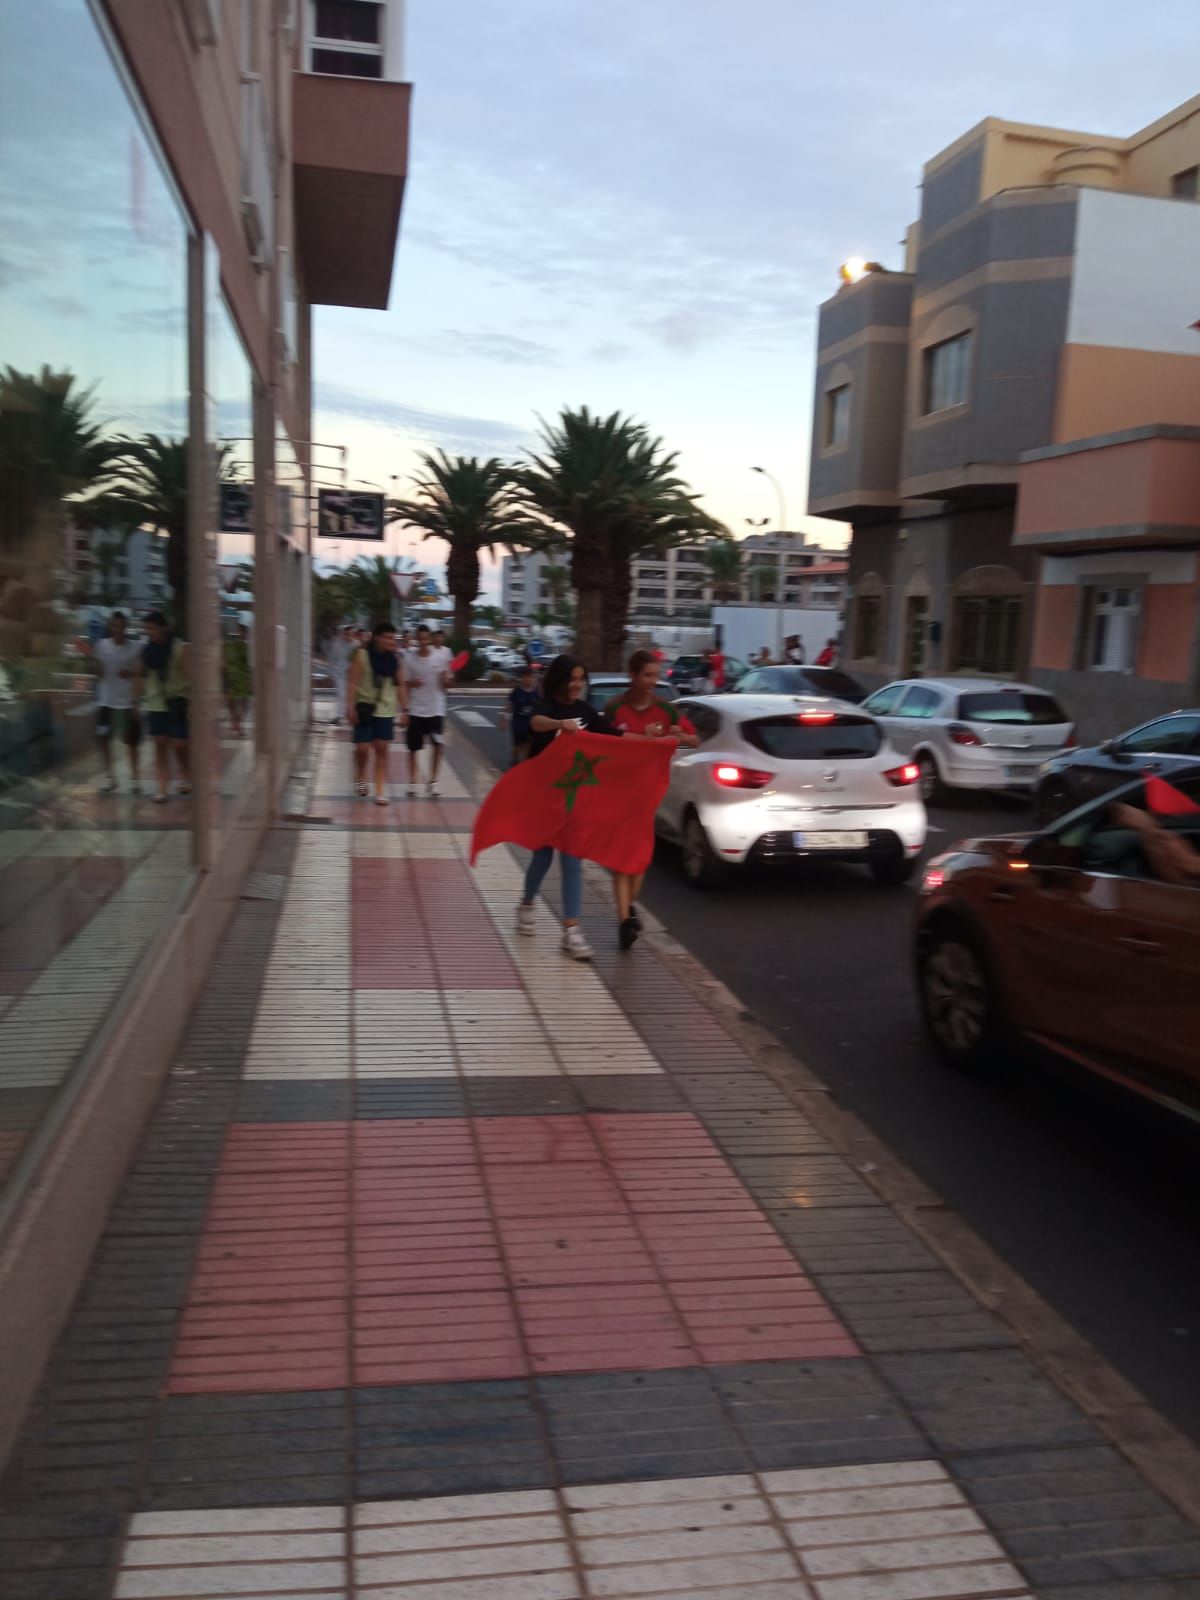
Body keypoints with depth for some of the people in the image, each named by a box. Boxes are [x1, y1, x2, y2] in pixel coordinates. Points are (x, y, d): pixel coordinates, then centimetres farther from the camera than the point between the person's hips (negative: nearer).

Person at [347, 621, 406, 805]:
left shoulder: (394, 658, 4)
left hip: (386, 710, 3)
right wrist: (350, 706, -16)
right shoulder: (362, 654, -7)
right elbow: (353, 682, -10)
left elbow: (400, 685, 7)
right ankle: (360, 779, 26)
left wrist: (404, 709, 2)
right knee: (362, 748, -3)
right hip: (365, 707, -3)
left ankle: (381, 791, 4)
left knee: (382, 750, 2)